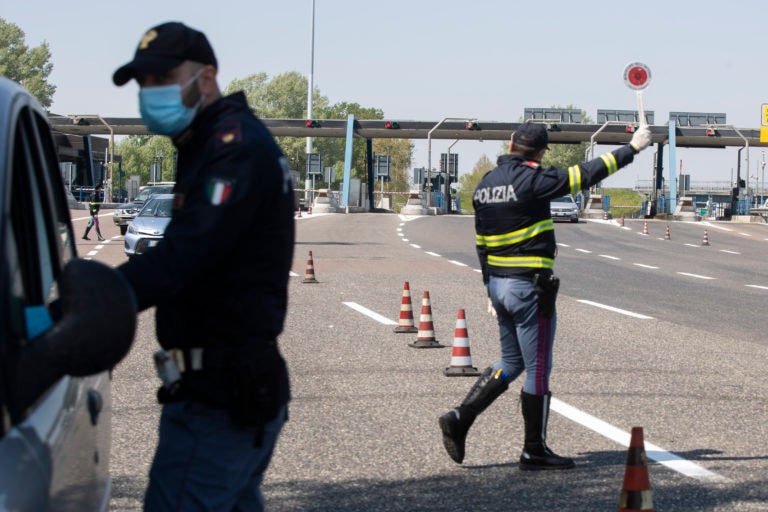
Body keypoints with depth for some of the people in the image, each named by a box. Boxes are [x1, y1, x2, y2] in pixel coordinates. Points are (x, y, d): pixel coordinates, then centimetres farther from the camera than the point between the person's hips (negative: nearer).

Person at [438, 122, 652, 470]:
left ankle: (459, 418, 8)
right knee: (538, 369, 2)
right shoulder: (532, 181, -15)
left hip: (498, 285, 8)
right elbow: (587, 174, -12)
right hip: (530, 288, -8)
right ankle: (534, 451, 10)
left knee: (511, 362, 19)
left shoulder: (484, 186, 8)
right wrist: (632, 148, -2)